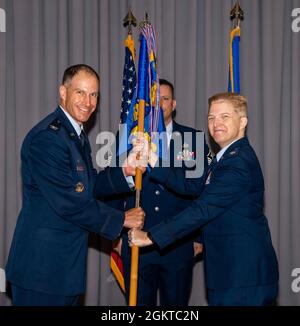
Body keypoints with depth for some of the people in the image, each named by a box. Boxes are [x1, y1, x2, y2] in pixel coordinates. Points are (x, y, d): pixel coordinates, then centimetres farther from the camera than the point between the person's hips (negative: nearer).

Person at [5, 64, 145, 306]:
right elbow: (68, 202, -22)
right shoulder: (46, 137, -19)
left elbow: (91, 185, 13)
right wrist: (121, 220, -12)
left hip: (68, 261, 10)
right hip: (42, 263, -9)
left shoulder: (78, 136, 14)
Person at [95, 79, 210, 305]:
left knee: (176, 302, 11)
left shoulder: (193, 139, 3)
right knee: (139, 303, 9)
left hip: (179, 245, 0)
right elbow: (112, 188, 7)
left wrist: (200, 235, 1)